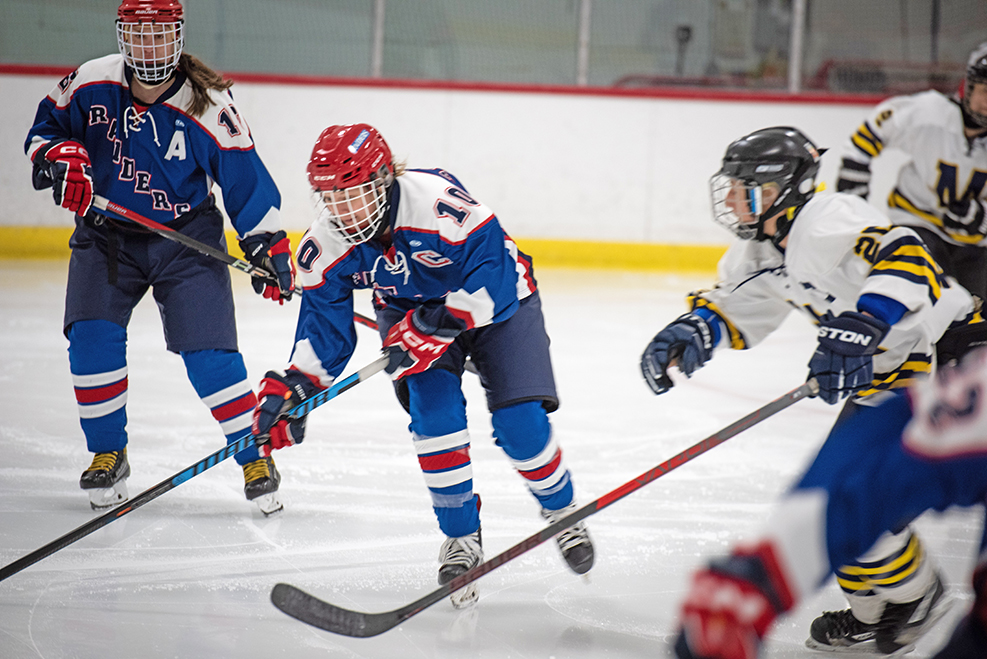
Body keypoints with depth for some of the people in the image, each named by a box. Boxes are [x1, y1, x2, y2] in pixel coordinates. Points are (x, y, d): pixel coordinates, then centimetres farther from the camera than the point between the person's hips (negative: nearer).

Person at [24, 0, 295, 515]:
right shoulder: (90, 84, -8)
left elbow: (245, 179, -8)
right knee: (91, 337, -14)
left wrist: (268, 243, -12)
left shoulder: (209, 105, -14)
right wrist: (59, 157, -15)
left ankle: (255, 458, 4)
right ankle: (108, 455, 5)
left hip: (186, 239, -2)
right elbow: (45, 127, 6)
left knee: (208, 351, -12)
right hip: (105, 230, 2)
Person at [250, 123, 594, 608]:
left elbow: (493, 271, -35)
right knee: (434, 414, -20)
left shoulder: (436, 200, -38)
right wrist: (291, 387, -22)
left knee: (520, 424, -12)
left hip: (494, 303, -4)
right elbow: (324, 324, -10)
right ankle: (461, 538, 0)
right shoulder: (326, 246, -20)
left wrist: (438, 326, -40)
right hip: (409, 310, 4)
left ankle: (562, 511, 19)